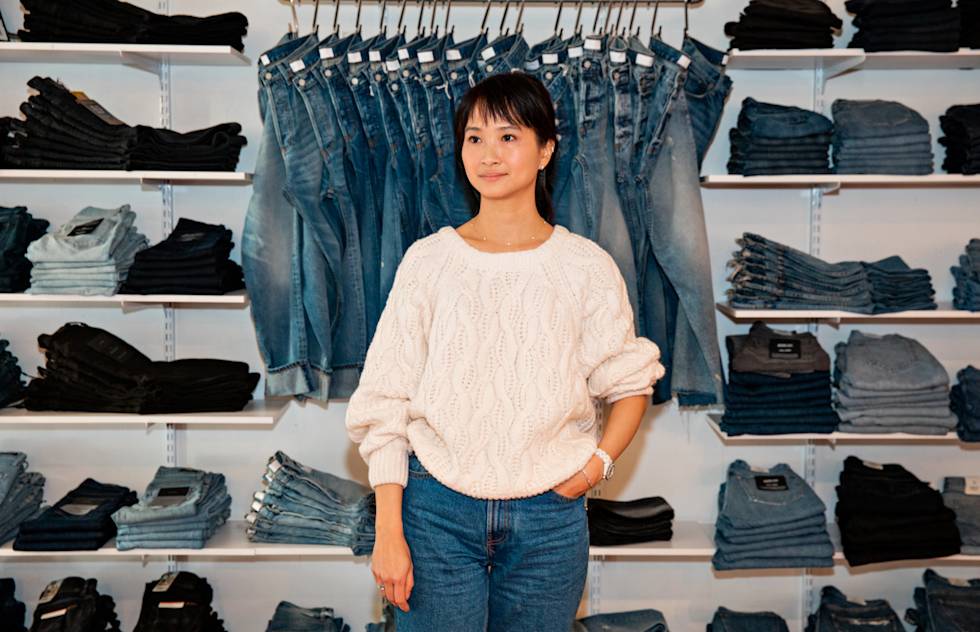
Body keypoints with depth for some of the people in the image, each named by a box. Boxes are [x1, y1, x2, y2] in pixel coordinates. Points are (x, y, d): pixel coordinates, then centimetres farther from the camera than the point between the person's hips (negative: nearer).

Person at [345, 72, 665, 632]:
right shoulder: (428, 260, 0)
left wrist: (599, 461, -8)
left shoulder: (587, 267, 0)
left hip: (549, 516, 1)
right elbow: (385, 403, -1)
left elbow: (632, 386, 9)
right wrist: (388, 531, -5)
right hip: (438, 508, 0)